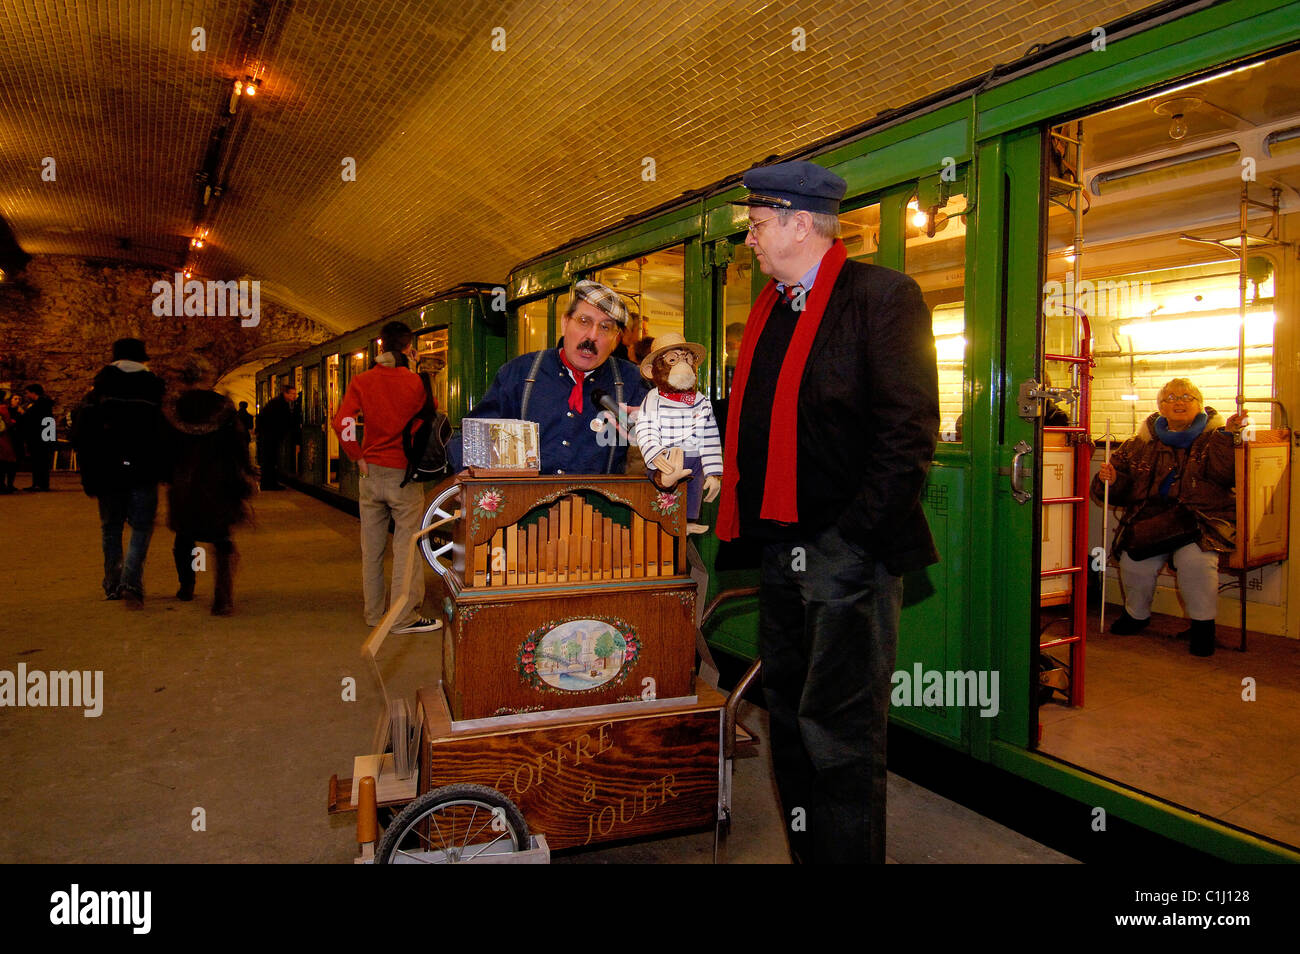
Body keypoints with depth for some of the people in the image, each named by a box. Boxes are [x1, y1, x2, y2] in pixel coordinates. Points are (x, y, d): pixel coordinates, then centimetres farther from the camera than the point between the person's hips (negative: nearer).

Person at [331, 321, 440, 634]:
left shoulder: (362, 380, 1)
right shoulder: (414, 381, -6)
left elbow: (342, 422, -9)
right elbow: (430, 414, 10)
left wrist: (358, 457, 0)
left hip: (372, 472, 4)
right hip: (404, 473, -4)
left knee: (371, 547, 11)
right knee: (406, 545, 2)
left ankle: (374, 612, 20)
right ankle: (404, 616, 5)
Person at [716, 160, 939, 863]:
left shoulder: (882, 295, -7)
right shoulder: (767, 309, 16)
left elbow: (909, 430, -14)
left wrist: (855, 536, -18)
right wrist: (749, 525, 11)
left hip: (848, 549, -8)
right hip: (780, 546, 8)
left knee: (838, 729, 0)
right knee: (789, 718, 17)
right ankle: (806, 852, 34)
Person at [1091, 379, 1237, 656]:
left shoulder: (1214, 437, 7)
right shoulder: (1143, 442, 15)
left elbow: (1227, 474, -13)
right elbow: (1120, 491, 18)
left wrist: (1227, 436, -23)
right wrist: (1108, 480, -4)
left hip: (1203, 521, -2)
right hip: (1150, 517, 3)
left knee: (1195, 558, -30)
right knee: (1133, 561, -19)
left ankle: (1203, 623, -5)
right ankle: (1137, 614, 14)